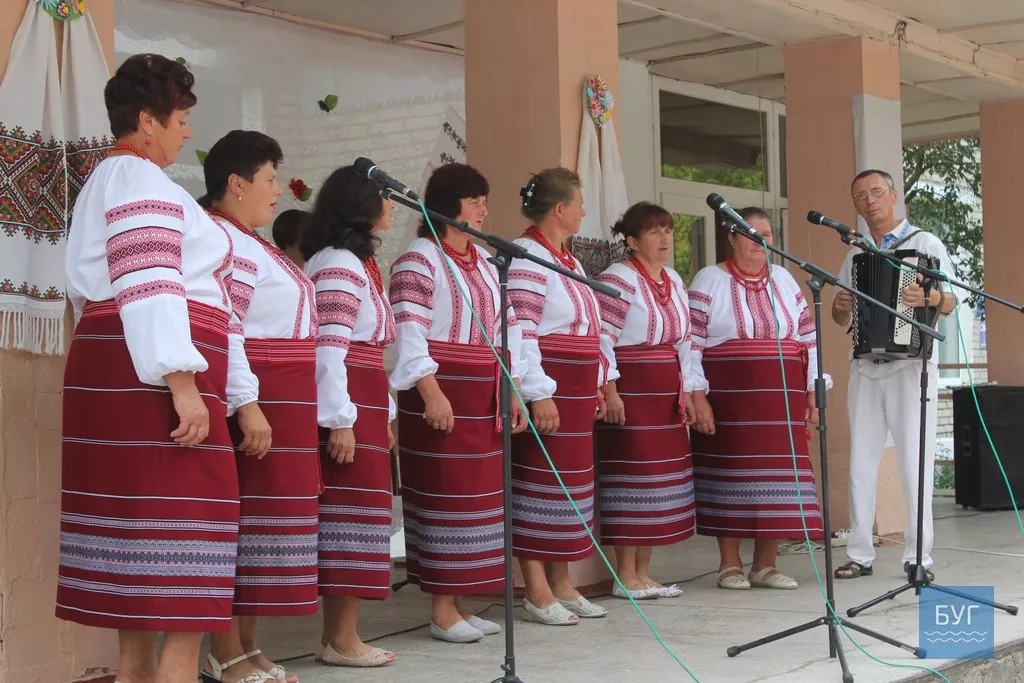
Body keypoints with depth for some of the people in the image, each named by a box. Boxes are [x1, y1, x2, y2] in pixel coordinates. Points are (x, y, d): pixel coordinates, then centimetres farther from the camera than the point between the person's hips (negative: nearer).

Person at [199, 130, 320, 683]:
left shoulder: (247, 242, 21)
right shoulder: (222, 243, -12)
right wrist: (248, 406, -26)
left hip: (284, 406, 10)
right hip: (254, 401, -10)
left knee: (261, 519, 10)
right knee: (244, 522, -7)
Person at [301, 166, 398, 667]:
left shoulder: (359, 264, 20)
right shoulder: (338, 265, -11)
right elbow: (328, 348, -19)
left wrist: (385, 414, 21)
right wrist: (339, 420, -22)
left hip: (365, 405, 10)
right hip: (347, 406, -10)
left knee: (346, 512, 10)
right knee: (353, 513, -7)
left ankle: (336, 634, 15)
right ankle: (342, 639, -2)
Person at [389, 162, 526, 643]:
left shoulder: (484, 263, 17)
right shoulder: (419, 259, -7)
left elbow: (507, 328, 19)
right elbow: (408, 330, -16)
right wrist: (431, 392, -23)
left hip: (483, 398, 8)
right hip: (440, 396, -8)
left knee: (475, 494, 9)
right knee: (444, 495, -5)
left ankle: (458, 602, 17)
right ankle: (441, 611, 2)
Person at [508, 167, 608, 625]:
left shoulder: (567, 260, 18)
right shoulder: (525, 257, -12)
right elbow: (519, 331, -19)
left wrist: (596, 388, 20)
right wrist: (539, 394, -23)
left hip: (576, 391, 10)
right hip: (544, 388, -9)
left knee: (571, 483, 11)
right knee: (538, 484, -5)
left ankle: (561, 584, 19)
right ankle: (537, 593, 0)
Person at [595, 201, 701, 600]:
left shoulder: (674, 281, 16)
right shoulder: (618, 280, -10)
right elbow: (601, 338, -16)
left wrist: (687, 392, 17)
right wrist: (609, 391, -20)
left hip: (666, 395, 9)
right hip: (631, 390, -8)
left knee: (663, 475, 8)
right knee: (632, 475, -7)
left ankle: (643, 573, 16)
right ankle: (625, 577, 1)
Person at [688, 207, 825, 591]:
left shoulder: (784, 280, 13)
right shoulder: (709, 281, 0)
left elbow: (808, 338, 14)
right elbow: (691, 343, -6)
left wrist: (813, 391, 8)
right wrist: (698, 396, -12)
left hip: (780, 400, 4)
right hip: (728, 398, -4)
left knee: (778, 475, 3)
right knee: (731, 473, -1)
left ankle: (765, 565, 11)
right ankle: (729, 564, 9)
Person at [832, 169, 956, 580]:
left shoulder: (924, 243, 3)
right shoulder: (854, 255, 18)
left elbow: (950, 304, -3)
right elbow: (843, 319, 19)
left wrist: (930, 297, -26)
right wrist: (839, 307, -4)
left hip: (911, 365, -5)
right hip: (865, 367, 5)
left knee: (915, 462, -6)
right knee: (861, 462, 4)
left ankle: (918, 557, -1)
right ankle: (860, 554, 9)